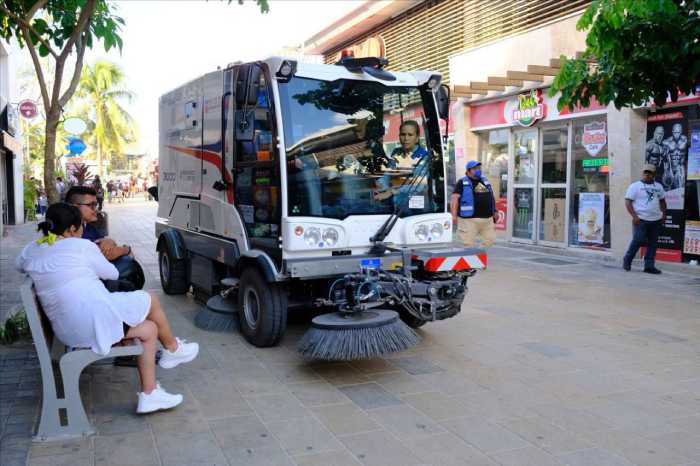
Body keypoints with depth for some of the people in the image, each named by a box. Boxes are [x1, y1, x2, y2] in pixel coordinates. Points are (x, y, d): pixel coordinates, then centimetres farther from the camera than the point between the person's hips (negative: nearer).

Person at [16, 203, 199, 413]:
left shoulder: (31, 250, 12)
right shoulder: (82, 246, -6)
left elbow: (19, 265, 36)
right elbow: (112, 273, 7)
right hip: (98, 317, -8)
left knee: (149, 330, 18)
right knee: (151, 300, 14)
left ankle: (149, 395, 16)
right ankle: (172, 349, 32)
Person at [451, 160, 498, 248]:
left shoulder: (485, 181, 19)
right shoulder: (462, 183, -1)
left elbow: (491, 198, 27)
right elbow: (455, 199, -9)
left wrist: (495, 211, 20)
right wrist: (454, 215, -19)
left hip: (487, 219, 6)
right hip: (469, 219, -6)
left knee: (490, 239, 8)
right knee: (469, 244, -3)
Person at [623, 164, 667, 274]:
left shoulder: (658, 186, 14)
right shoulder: (635, 186, -2)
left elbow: (662, 201, 26)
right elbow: (628, 202, -8)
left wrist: (664, 214, 14)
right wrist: (634, 216, -17)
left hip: (656, 220, 5)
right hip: (641, 220, -5)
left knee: (652, 243, 5)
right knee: (638, 241, -11)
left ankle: (649, 266, 10)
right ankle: (627, 261, 7)